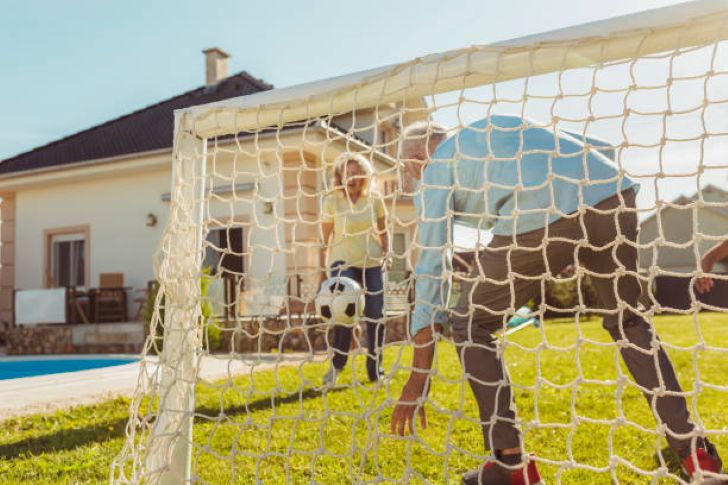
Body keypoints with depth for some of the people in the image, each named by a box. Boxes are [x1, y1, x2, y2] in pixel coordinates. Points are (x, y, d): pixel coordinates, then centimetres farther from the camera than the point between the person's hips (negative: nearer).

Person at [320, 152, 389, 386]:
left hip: (371, 262, 3)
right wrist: (322, 272, -2)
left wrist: (387, 253, -1)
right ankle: (336, 366, -4)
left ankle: (375, 371, 19)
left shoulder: (374, 200, -1)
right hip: (343, 261, -3)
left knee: (375, 317, 3)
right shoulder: (332, 201, -6)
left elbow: (383, 231, 13)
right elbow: (325, 239, -2)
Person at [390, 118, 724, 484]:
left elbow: (431, 268, 12)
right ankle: (693, 451, 27)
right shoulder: (488, 131, 36)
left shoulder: (435, 171, 19)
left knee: (469, 325, 16)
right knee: (627, 322, 29)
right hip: (613, 195, 7)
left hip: (539, 218, -6)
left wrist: (419, 375, 13)